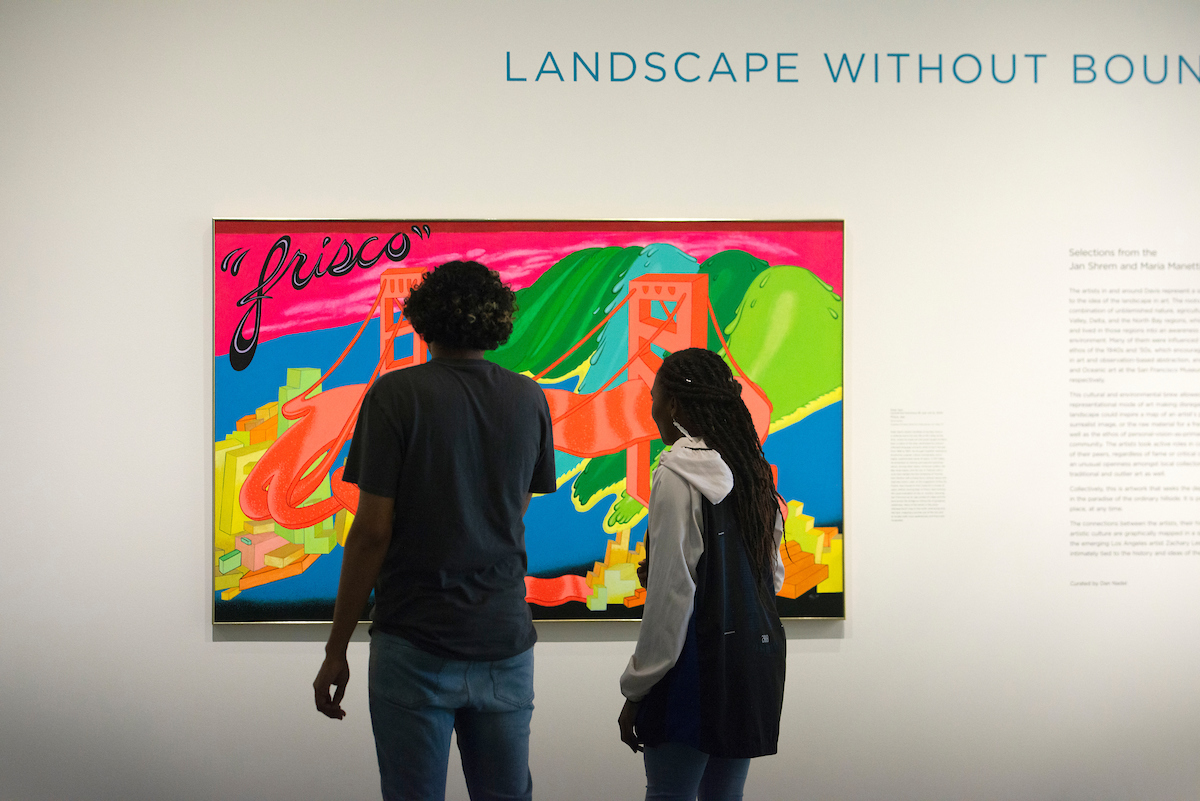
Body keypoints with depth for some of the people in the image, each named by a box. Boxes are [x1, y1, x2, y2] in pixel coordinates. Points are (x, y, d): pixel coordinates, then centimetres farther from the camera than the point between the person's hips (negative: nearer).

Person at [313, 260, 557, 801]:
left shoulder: (396, 395, -8)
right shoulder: (529, 399, 4)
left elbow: (372, 531, -11)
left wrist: (336, 650, -4)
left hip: (416, 644, -4)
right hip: (504, 640, 4)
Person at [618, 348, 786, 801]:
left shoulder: (678, 474, -14)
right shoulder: (752, 470, 9)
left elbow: (671, 595, -16)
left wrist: (636, 691, -9)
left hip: (698, 666, -8)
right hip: (755, 664, 8)